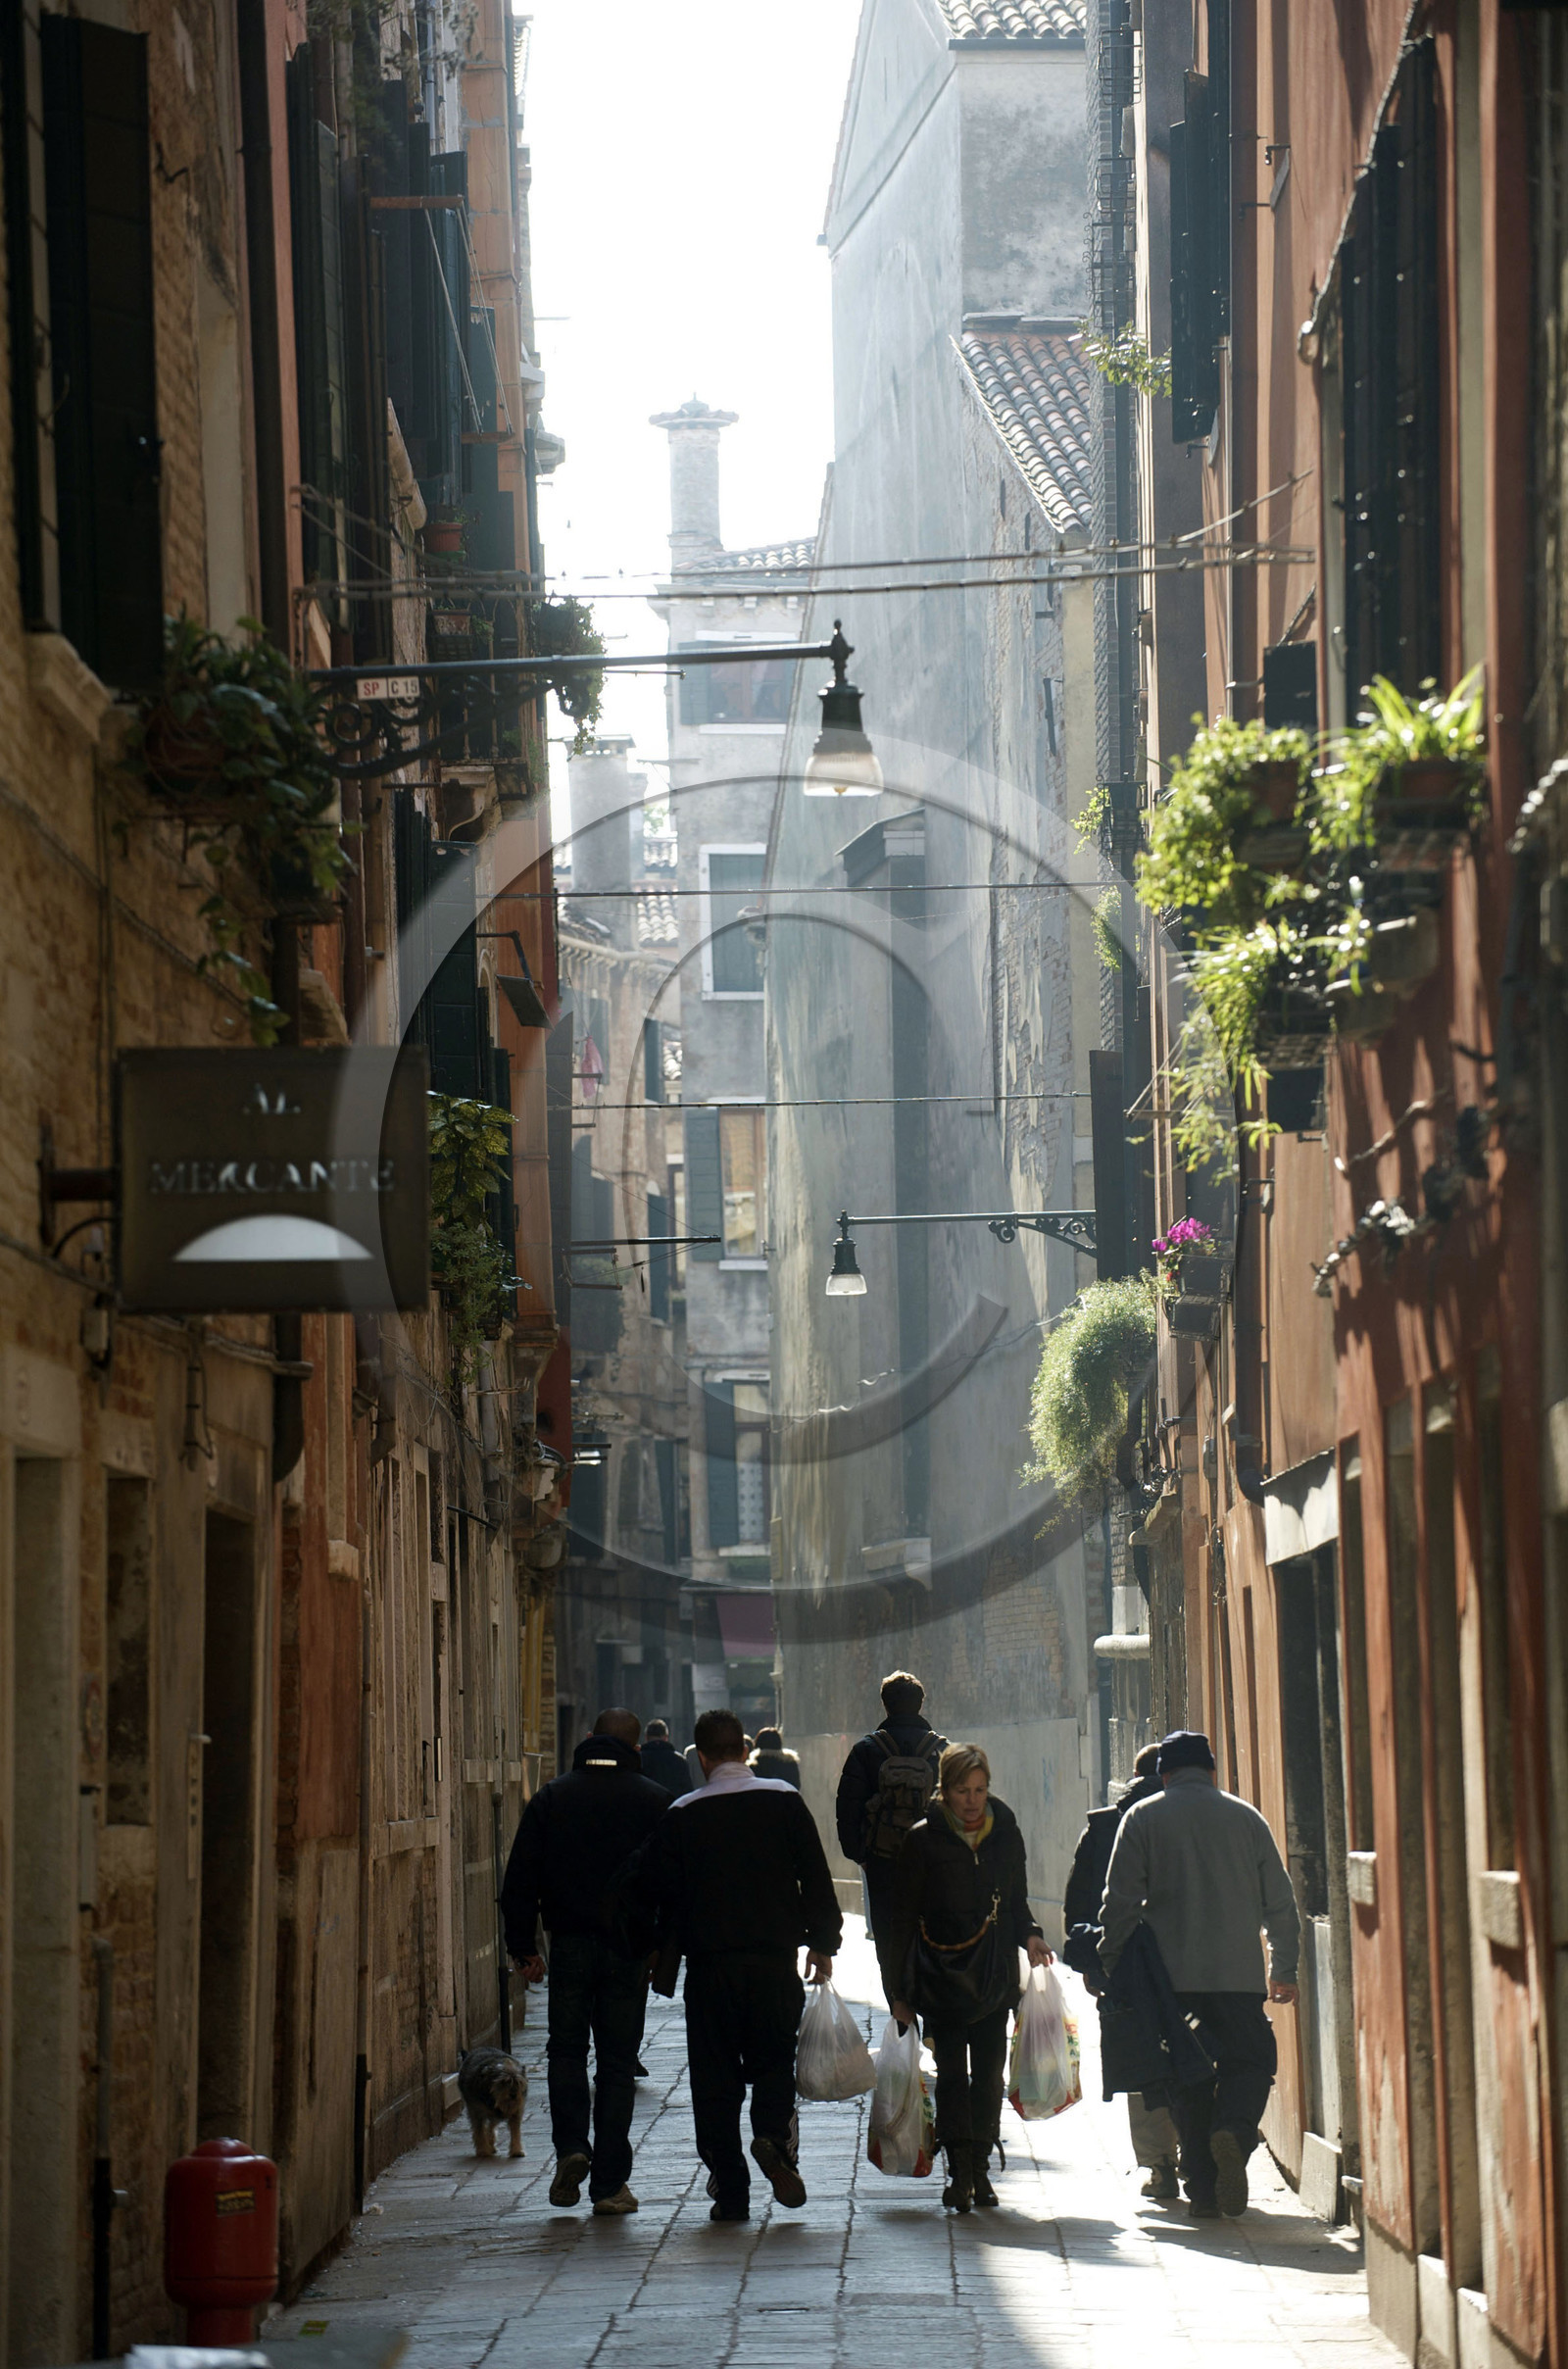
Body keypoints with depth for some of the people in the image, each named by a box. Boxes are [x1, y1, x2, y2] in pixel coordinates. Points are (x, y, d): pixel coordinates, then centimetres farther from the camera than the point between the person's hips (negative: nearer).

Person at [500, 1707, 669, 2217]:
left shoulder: (551, 1798, 4)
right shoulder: (654, 1801, 1)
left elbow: (520, 1881, 2)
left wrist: (524, 1946, 8)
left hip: (569, 1945, 0)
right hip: (629, 1947, 0)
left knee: (567, 2050, 15)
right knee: (617, 2061, 4)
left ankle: (571, 2148, -7)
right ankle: (610, 2184, 3)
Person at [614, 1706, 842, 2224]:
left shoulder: (683, 1816, -1)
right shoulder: (784, 1801, 1)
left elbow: (647, 1886, 2)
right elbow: (816, 1876, 2)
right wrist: (823, 1942, 12)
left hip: (709, 1962, -1)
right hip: (775, 1957, 1)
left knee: (715, 2074, 5)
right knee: (775, 2058, 14)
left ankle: (729, 2189, 2)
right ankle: (774, 2135, -15)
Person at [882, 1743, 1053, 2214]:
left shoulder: (1005, 1832, 6)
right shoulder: (925, 1839, -5)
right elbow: (901, 1917, -3)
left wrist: (1030, 1936, -4)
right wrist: (899, 1989, -5)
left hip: (995, 1976, 3)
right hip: (942, 1976, -3)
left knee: (989, 2075, 3)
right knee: (952, 2074, -7)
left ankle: (979, 2168, 12)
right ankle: (959, 2171, -8)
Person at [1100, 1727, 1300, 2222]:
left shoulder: (1142, 1818, 4)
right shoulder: (1245, 1818, 8)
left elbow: (1120, 1902, -1)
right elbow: (1280, 1902, 11)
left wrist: (1110, 1968, 7)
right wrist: (1283, 1971, 20)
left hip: (1172, 1974, 0)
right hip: (1240, 1972, 0)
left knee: (1189, 2075, 7)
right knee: (1250, 2060, 8)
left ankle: (1201, 2187, 1)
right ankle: (1234, 2131, -22)